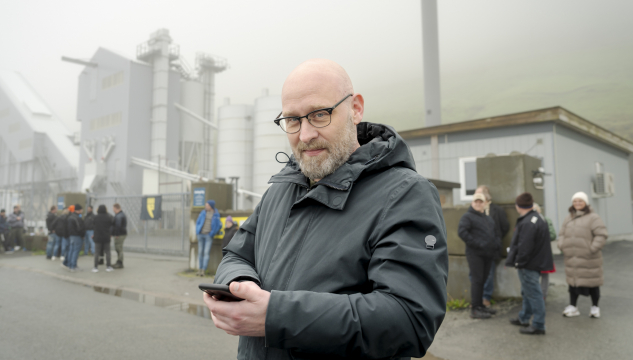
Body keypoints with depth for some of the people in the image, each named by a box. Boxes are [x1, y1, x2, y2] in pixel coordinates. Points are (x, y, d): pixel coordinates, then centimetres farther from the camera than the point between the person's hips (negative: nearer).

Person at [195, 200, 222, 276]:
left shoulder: (216, 214, 0)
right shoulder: (203, 212, 6)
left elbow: (219, 225, 6)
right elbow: (198, 222, 13)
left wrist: (212, 233, 0)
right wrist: (197, 232, 4)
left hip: (209, 235, -3)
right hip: (200, 234, 3)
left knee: (206, 253, -8)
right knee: (200, 252, 5)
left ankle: (203, 270, -8)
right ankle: (200, 269, 11)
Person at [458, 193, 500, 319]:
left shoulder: (489, 219, 20)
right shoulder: (467, 216, -5)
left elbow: (495, 233, 27)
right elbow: (461, 231, -18)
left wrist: (496, 245, 8)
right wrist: (476, 243, -20)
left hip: (488, 254, 7)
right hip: (475, 253, -7)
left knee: (483, 280, 12)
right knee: (477, 280, -7)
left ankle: (480, 305, 22)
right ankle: (475, 309, -3)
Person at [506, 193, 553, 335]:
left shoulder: (527, 223, -24)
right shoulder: (537, 219, 11)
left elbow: (524, 247, -26)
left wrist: (519, 262, -15)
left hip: (528, 265, -11)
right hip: (535, 263, 11)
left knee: (533, 293, -3)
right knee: (528, 292, 21)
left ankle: (538, 326, 6)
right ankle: (523, 318, 36)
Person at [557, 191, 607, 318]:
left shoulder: (593, 217, -7)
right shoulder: (569, 218, 13)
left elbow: (602, 235, -13)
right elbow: (562, 234, 18)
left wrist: (592, 249, -17)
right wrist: (562, 246, 4)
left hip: (589, 259, -5)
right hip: (571, 258, 5)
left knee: (592, 282, 6)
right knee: (572, 282, 11)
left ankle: (595, 307, 24)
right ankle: (573, 307, 22)